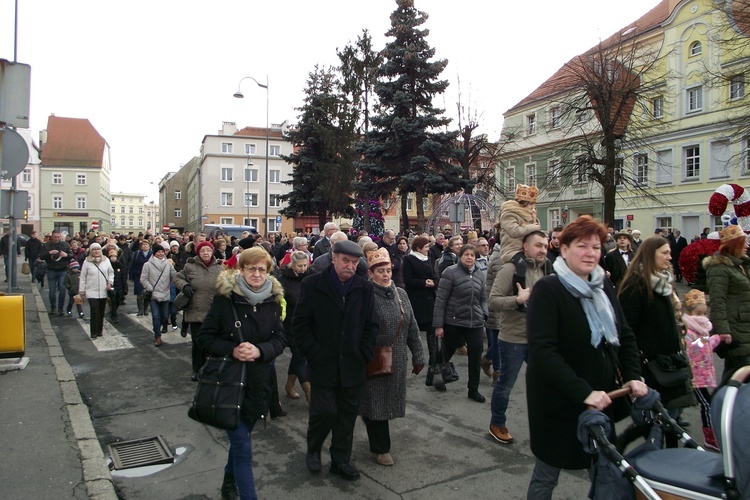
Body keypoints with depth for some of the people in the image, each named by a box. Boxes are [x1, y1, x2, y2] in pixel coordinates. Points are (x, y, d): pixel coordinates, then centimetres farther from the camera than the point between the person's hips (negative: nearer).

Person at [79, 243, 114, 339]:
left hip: (103, 291, 3)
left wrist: (110, 282, -3)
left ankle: (99, 331, 21)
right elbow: (83, 277, 3)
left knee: (101, 312, 10)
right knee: (94, 312, -11)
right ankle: (94, 332, -2)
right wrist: (81, 290, 2)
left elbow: (111, 272, 13)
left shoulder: (106, 260, 5)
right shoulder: (87, 262, 0)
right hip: (92, 292, -3)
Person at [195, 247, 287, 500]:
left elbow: (280, 340, -1)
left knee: (241, 437, 23)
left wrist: (259, 350, -20)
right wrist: (232, 350, -24)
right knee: (243, 447, -3)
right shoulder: (225, 299, -13)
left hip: (259, 383, 4)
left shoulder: (272, 300, -2)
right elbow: (204, 338, -10)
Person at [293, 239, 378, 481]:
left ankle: (340, 460, 29)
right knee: (324, 412, 0)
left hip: (353, 367, 3)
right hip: (323, 365, -3)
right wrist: (313, 354, -10)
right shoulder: (312, 285, -5)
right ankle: (313, 450, 30)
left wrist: (364, 355, -2)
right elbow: (300, 323, -5)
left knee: (347, 414, 10)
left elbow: (371, 325, 6)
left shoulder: (364, 288, 2)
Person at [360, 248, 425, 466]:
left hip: (397, 360, 6)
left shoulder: (401, 294, 5)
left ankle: (379, 441, 40)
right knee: (375, 402, 4)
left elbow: (412, 327, 9)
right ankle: (380, 448, 20)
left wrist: (418, 356, 9)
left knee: (389, 401, 16)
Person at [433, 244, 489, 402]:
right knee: (446, 354, 12)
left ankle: (473, 390, 21)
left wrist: (484, 314, -1)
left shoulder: (481, 275, 8)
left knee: (475, 358, 4)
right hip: (454, 323, -4)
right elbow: (441, 300, -10)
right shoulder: (451, 272, -9)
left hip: (475, 323, 4)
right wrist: (438, 325, -12)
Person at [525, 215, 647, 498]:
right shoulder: (548, 289, -16)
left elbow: (625, 337, 13)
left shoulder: (603, 288, 6)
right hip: (558, 403, -6)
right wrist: (583, 392, -27)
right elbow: (542, 350, -24)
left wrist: (633, 376, -3)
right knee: (546, 476, 10)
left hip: (600, 400, 6)